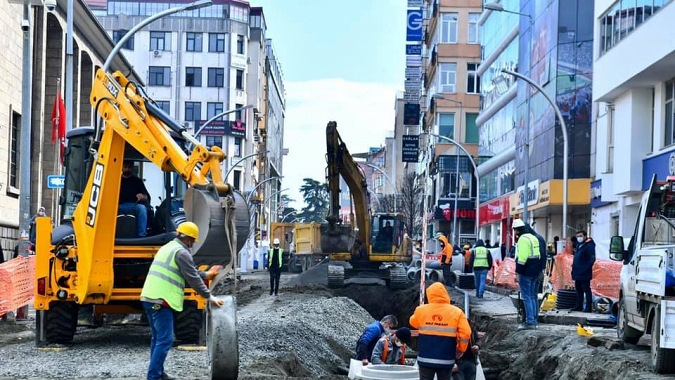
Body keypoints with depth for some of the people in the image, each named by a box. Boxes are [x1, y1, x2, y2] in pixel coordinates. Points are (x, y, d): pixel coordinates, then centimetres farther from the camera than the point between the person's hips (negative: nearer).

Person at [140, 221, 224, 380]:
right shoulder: (182, 252, -10)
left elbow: (190, 273, 28)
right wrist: (209, 297, -2)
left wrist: (206, 275, 36)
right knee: (165, 339, -9)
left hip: (149, 298, 10)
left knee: (158, 337, 17)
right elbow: (193, 279, -9)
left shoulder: (168, 247, 21)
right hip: (160, 300, -10)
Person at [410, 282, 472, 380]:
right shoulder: (456, 312, -6)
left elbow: (413, 323, 19)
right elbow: (465, 333, -8)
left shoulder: (421, 310, -2)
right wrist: (461, 350, 7)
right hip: (446, 360, -1)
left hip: (426, 359, 1)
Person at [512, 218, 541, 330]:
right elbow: (538, 255, 20)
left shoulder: (523, 239, -14)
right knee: (532, 296, 15)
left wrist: (518, 271, -18)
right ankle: (533, 320, 19)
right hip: (535, 271, 10)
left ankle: (530, 322, -10)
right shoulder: (534, 238, 17)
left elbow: (522, 257, -22)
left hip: (526, 272, -10)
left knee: (526, 297, -8)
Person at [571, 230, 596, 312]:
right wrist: (574, 265, 14)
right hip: (577, 272, 9)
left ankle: (588, 307, -5)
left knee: (586, 290, -6)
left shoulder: (589, 245, -11)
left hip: (584, 274, -9)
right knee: (579, 290, 13)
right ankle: (579, 306, 20)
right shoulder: (578, 245, 18)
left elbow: (592, 258, -16)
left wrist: (587, 268, -22)